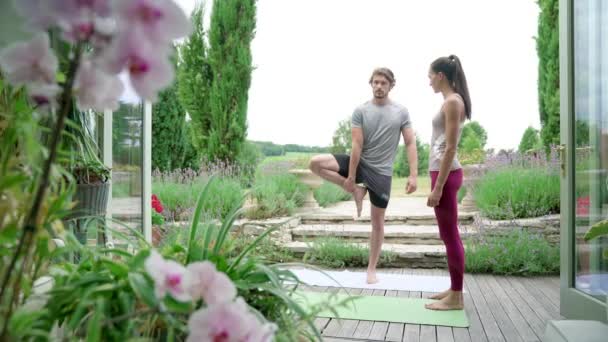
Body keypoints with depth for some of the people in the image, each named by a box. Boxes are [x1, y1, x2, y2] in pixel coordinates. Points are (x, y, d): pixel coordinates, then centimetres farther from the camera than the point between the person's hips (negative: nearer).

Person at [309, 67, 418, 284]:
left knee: (377, 222, 4)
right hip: (359, 163, 1)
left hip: (381, 171, -1)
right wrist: (350, 178, -14)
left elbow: (410, 144, -5)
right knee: (315, 163, -18)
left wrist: (413, 175, -15)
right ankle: (356, 191, -4)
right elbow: (357, 146, -10)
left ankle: (371, 269, 17)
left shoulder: (401, 112, -2)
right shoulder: (361, 111, -4)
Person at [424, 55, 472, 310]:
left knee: (450, 235, -3)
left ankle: (456, 298, 7)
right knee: (449, 235, 14)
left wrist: (438, 187, -19)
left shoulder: (453, 101, -13)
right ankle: (454, 289, 25)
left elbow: (450, 148, -18)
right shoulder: (451, 101, 16)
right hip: (444, 172, 10)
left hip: (445, 173, -10)